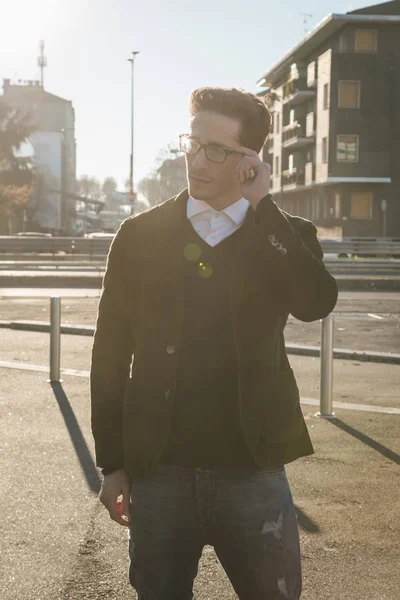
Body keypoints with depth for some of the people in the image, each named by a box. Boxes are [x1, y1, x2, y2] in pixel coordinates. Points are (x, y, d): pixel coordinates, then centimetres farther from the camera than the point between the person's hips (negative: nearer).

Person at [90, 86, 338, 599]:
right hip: (158, 472, 1)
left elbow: (316, 303, -18)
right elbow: (111, 353, 3)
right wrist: (112, 464, 2)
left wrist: (260, 206, -14)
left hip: (253, 471, 0)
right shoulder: (141, 236, 2)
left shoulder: (283, 236, 3)